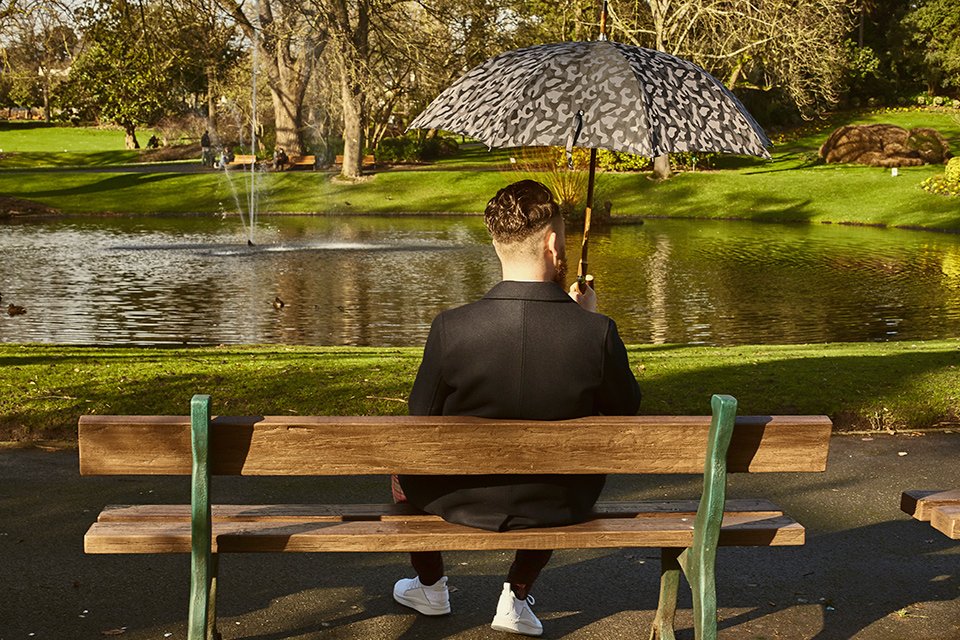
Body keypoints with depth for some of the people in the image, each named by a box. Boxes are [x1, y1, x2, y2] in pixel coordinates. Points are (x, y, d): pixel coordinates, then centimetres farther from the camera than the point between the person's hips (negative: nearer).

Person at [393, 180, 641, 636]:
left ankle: (429, 586, 51)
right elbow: (626, 410, -4)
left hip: (464, 504, -1)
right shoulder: (596, 332, -23)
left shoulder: (450, 328, -24)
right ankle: (518, 597, 39)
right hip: (557, 508, 1)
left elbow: (421, 421, -9)